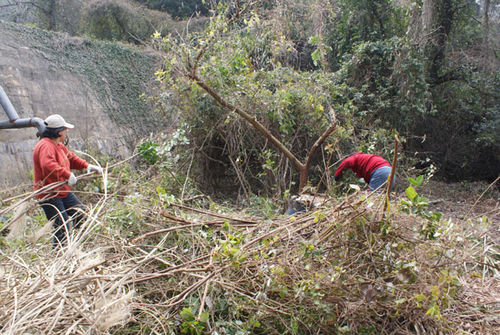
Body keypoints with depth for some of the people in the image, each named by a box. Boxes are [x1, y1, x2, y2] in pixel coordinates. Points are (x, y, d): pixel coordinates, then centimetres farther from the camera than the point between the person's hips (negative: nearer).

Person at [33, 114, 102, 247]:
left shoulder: (59, 145, 14)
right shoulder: (45, 146, -21)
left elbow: (71, 158, 25)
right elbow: (48, 165, -39)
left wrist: (87, 165, 10)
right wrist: (68, 175, -38)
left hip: (64, 191, 10)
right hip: (49, 195, -10)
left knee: (81, 215, 15)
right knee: (62, 228, -9)